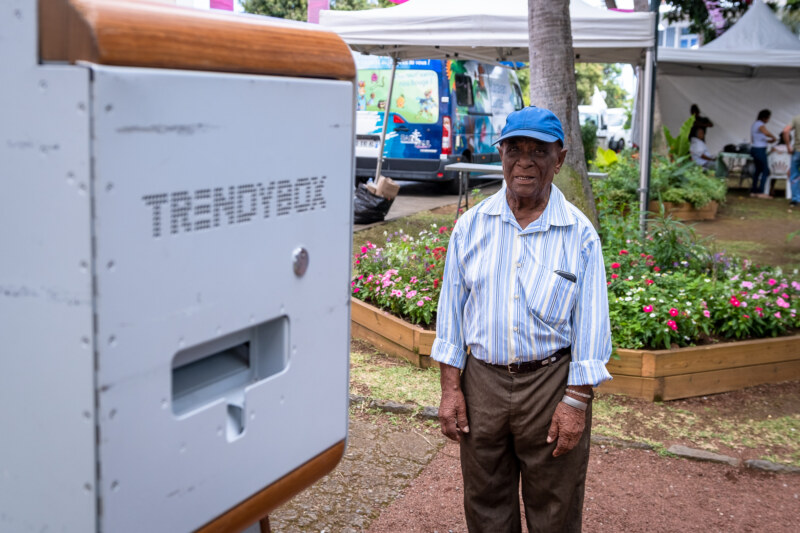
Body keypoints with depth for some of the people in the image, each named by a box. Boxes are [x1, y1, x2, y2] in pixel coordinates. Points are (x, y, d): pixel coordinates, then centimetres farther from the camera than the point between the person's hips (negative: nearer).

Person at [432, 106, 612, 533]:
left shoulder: (580, 234, -5)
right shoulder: (471, 225, 2)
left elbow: (590, 323, -4)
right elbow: (451, 309, 5)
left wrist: (576, 401, -8)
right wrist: (450, 388, 1)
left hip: (551, 382, -2)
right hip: (481, 381, 2)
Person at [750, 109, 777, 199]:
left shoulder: (754, 124, 15)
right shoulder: (761, 125, -15)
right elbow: (766, 133, -37)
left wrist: (767, 140, 19)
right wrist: (773, 137, -17)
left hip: (754, 149, 10)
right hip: (760, 150, -10)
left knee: (758, 170, 15)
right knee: (766, 171, -5)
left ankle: (753, 191, 16)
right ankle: (760, 192, -8)